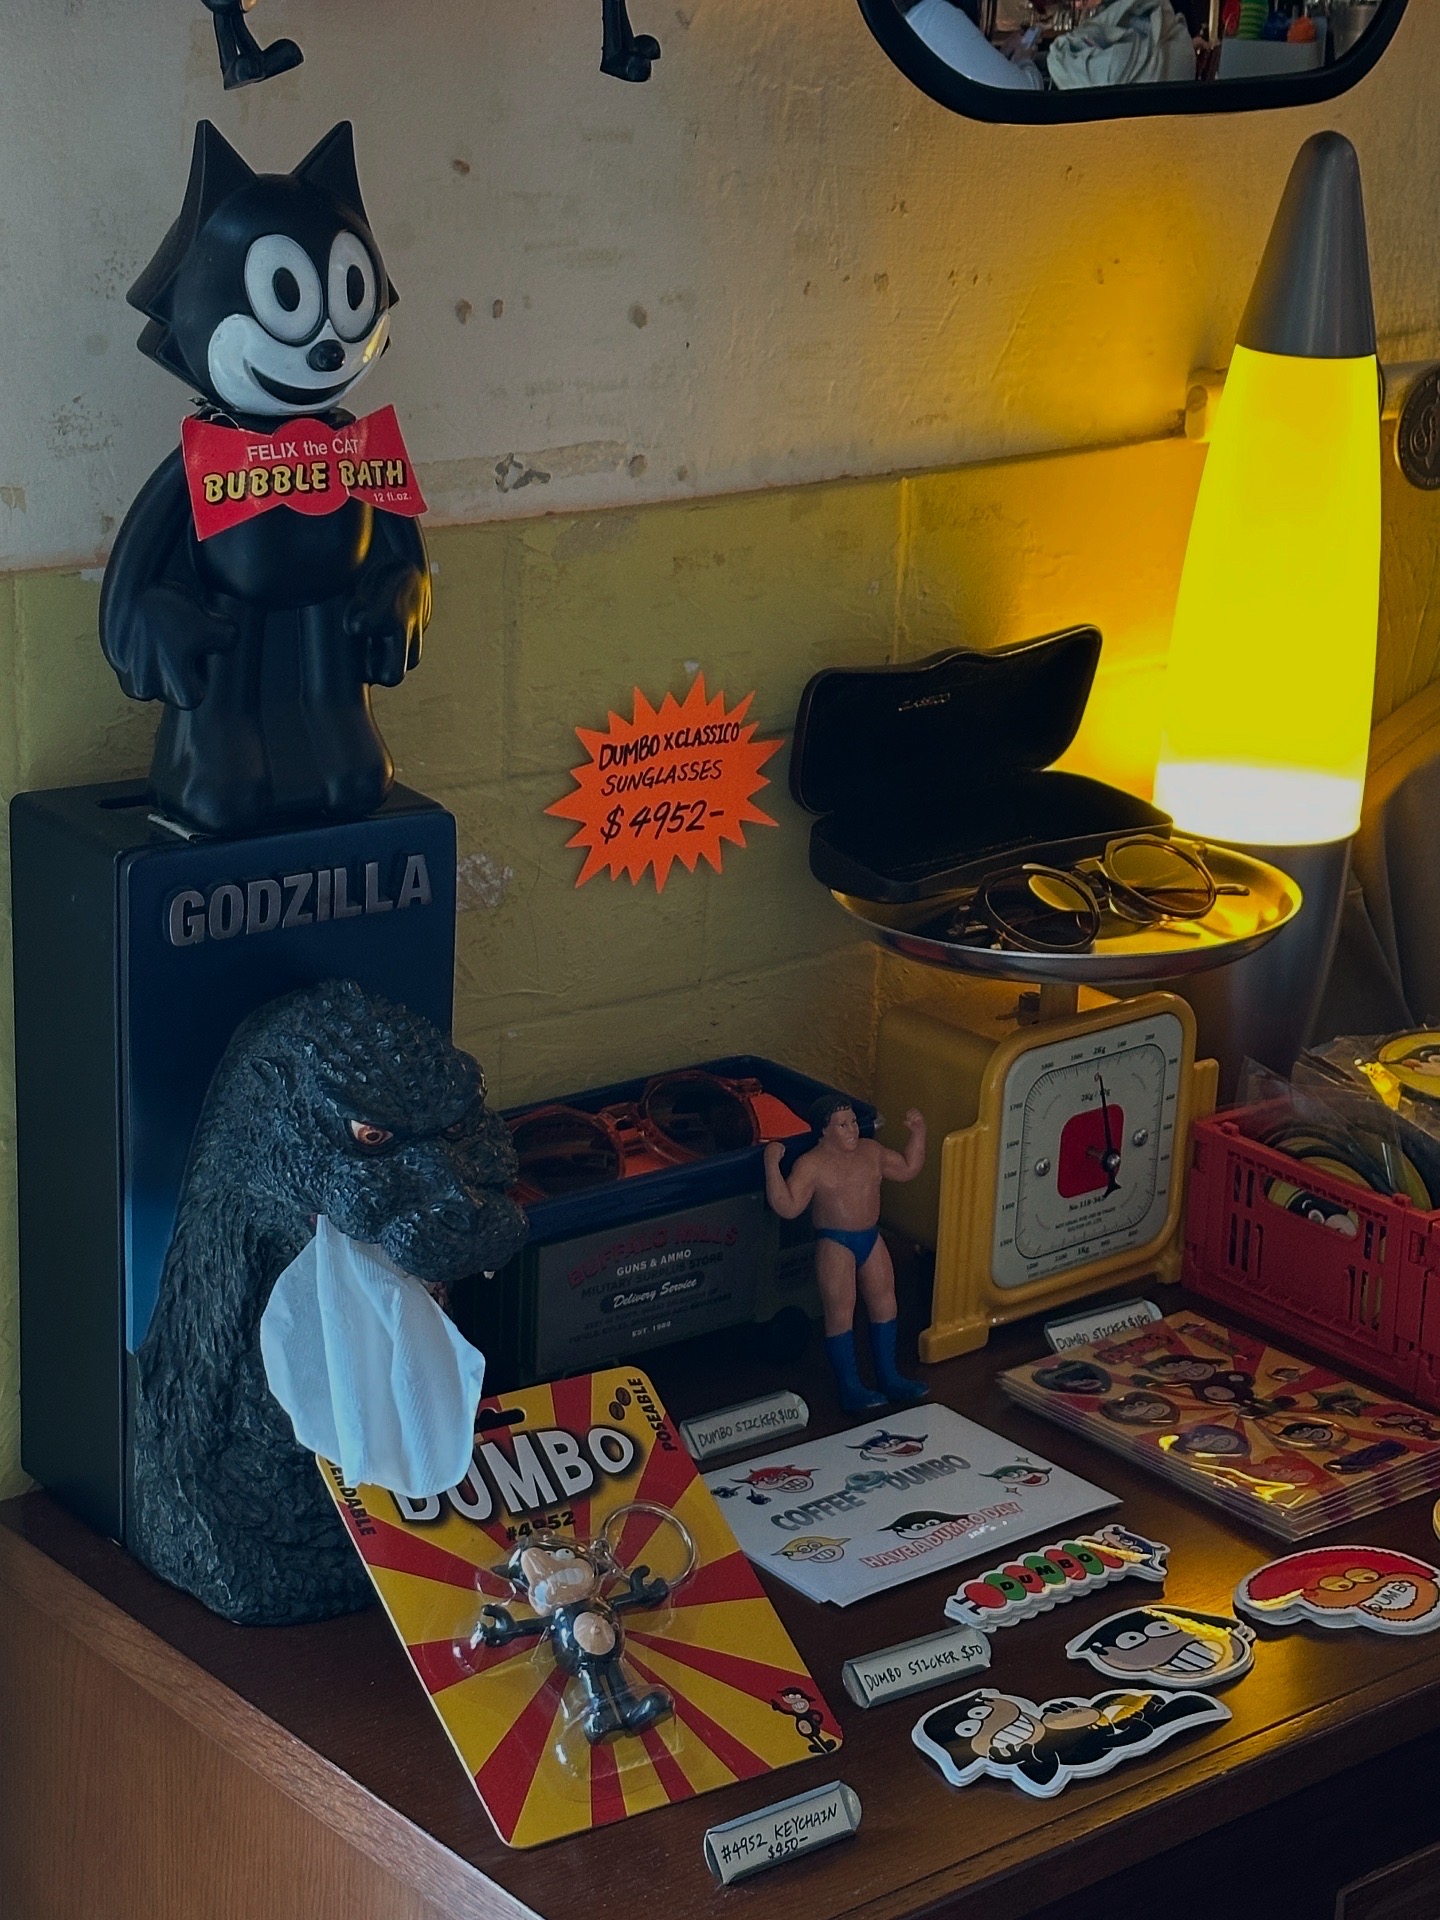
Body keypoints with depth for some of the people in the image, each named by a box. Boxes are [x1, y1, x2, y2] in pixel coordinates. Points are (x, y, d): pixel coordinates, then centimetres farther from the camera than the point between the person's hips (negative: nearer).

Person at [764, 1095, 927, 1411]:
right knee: (840, 1314, -4)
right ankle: (851, 1389, 4)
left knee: (884, 1305, 13)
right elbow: (788, 1207, -21)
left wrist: (917, 1133, 10)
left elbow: (908, 1169, 20)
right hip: (835, 1245, -7)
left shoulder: (871, 1151, 6)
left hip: (871, 1238, 7)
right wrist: (772, 1165, -28)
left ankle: (889, 1377, 27)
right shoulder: (811, 1165, -14)